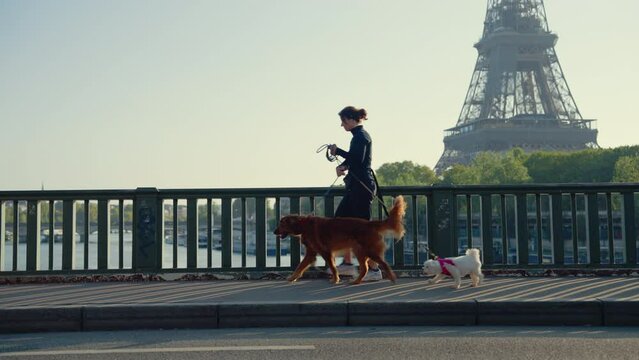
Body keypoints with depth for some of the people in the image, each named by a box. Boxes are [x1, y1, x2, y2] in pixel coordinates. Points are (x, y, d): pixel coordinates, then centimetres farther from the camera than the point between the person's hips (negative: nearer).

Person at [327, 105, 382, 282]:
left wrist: (337, 151, -16)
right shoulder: (359, 135, 17)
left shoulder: (360, 136, -14)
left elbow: (357, 159, -25)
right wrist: (342, 166, -1)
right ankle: (347, 264, 17)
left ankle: (374, 269, -2)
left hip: (362, 186, -11)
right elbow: (353, 158, 18)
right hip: (356, 186, 11)